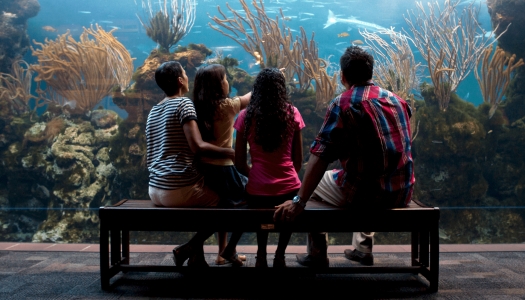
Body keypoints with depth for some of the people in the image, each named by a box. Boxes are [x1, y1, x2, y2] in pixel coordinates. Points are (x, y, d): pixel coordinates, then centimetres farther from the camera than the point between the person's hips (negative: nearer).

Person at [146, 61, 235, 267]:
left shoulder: (153, 111, 17)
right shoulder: (183, 103, -8)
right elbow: (198, 147, -19)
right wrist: (230, 153, -7)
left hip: (155, 190, 8)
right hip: (179, 189, -8)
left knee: (210, 196, 29)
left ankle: (197, 258, 22)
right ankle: (189, 248, 5)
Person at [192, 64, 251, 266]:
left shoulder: (198, 108, 4)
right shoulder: (227, 106, -10)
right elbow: (252, 96, 6)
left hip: (202, 170, 6)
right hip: (221, 170, -6)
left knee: (223, 204, 30)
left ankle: (222, 253, 35)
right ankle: (229, 250, 19)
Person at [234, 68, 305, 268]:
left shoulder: (246, 116, -3)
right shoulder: (292, 113, -1)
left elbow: (239, 162, 2)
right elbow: (298, 159, 6)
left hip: (257, 189, 0)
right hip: (289, 187, 0)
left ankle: (261, 256, 27)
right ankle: (280, 255, 28)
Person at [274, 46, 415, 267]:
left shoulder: (343, 104, -11)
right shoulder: (398, 100, 8)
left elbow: (320, 156, -18)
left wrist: (299, 201, -16)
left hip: (367, 193, -6)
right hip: (402, 193, 6)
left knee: (313, 184, 20)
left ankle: (317, 254, 28)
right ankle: (363, 248, 41)